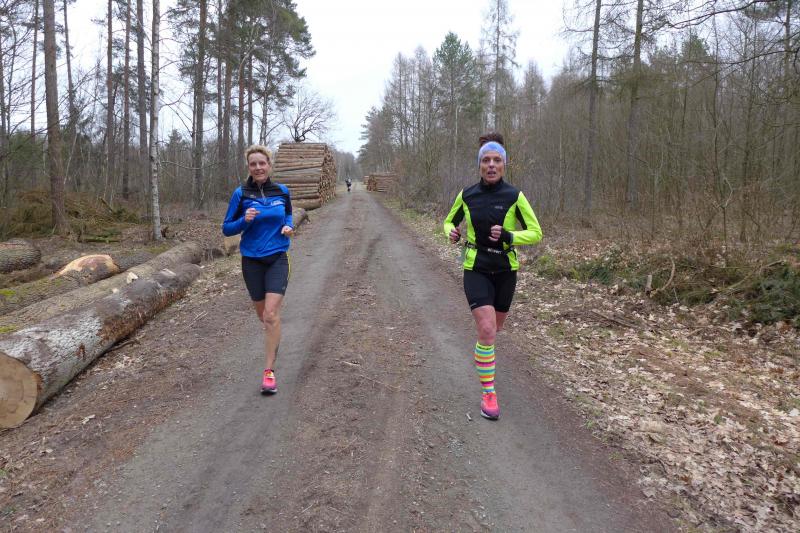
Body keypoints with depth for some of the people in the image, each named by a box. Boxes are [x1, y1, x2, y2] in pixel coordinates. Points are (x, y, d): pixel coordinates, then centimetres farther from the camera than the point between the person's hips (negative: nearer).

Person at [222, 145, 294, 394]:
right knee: (262, 314, 13)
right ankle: (273, 339, 48)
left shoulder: (282, 191, 0)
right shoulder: (241, 194, -5)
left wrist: (288, 227, -3)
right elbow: (226, 229, -2)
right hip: (252, 261, 1)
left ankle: (269, 370, -8)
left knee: (271, 314, -14)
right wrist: (244, 220, -21)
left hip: (277, 259, -1)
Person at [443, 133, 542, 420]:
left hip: (505, 269, 1)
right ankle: (488, 393, -2)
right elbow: (449, 222, 12)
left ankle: (484, 353, 53)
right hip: (476, 269, -1)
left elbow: (536, 233, -5)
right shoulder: (466, 195, -4)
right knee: (487, 330, -16)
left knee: (495, 326, 18)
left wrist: (507, 236, -23)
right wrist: (452, 233, -11)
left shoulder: (514, 196, -8)